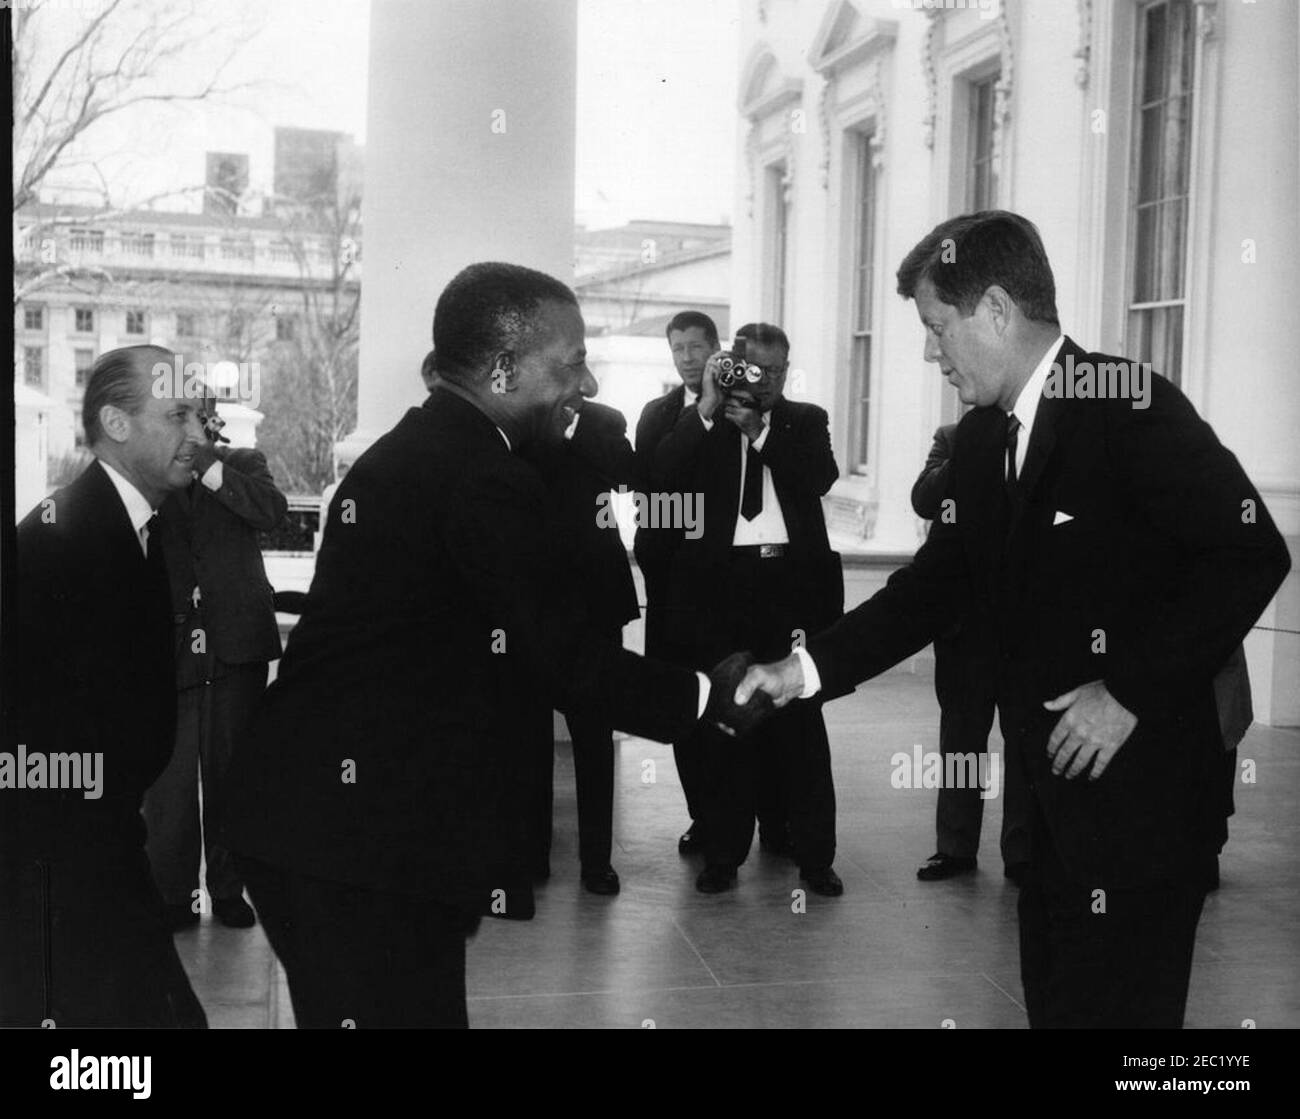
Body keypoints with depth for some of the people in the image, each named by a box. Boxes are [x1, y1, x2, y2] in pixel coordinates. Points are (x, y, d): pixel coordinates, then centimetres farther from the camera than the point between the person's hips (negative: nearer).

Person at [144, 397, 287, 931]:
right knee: (168, 781, -2)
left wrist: (204, 461, -12)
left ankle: (228, 888, 19)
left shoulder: (242, 463, 9)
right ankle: (171, 896, 9)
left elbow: (272, 511, -11)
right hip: (168, 648, 0)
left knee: (229, 775, 8)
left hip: (236, 646, 1)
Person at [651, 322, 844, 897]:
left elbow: (821, 477, -5)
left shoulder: (805, 420, 12)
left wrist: (759, 429, -10)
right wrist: (707, 408, -11)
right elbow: (663, 475, -6)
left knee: (800, 719, 1)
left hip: (791, 584, 0)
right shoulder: (701, 422, 11)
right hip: (720, 584, 0)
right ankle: (723, 852, 12)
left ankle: (814, 855, 9)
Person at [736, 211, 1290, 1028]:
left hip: (1142, 791, -7)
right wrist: (809, 668, 0)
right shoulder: (982, 439, 8)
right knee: (1053, 998, 18)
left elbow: (1251, 553, -19)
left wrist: (1132, 689, -20)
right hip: (1059, 788, 8)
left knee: (1115, 1006, 2)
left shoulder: (1132, 406, -16)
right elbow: (938, 582, 10)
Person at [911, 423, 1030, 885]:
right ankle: (956, 845, 19)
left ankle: (1022, 852, 13)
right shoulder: (953, 438, 7)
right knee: (961, 730, 10)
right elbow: (924, 501, -6)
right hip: (963, 604, 2)